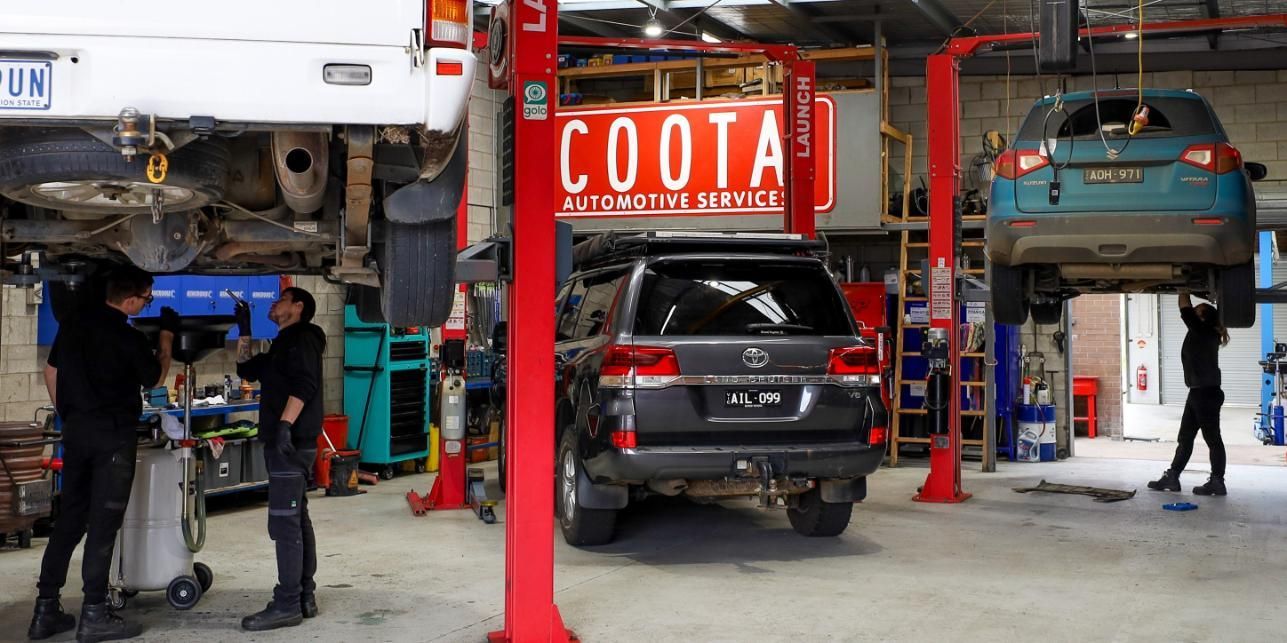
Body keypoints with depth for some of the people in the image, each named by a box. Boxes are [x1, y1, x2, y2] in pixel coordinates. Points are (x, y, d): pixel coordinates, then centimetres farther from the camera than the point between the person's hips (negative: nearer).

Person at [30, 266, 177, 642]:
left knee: (69, 518, 12)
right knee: (103, 523, -2)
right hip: (113, 435, -6)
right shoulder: (130, 339, -13)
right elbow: (155, 379, 3)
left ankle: (46, 610, 13)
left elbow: (51, 371, 16)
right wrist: (167, 335, 11)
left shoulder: (73, 325, 6)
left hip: (75, 430, 7)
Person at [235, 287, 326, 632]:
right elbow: (247, 369, 31)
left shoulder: (301, 337, -8)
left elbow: (304, 384, -22)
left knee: (285, 523, -11)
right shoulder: (284, 344, 23)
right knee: (297, 520, 12)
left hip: (292, 442, -10)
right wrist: (244, 331, 24)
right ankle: (304, 597, 17)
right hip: (288, 444, 10)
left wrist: (285, 425, -31)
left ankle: (287, 605, -10)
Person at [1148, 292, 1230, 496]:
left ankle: (1217, 482, 5)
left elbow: (1185, 311, -19)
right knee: (1185, 437, 12)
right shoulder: (1201, 333, 8)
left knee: (1212, 439, -1)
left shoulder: (1203, 332, -15)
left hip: (1207, 394, -10)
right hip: (1198, 393, 10)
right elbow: (1187, 312, 16)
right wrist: (1184, 293, 11)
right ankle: (1172, 477, 18)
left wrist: (1183, 291, -8)